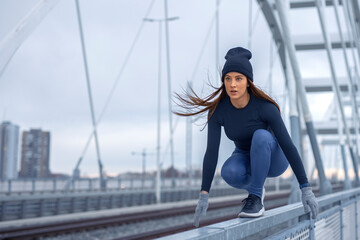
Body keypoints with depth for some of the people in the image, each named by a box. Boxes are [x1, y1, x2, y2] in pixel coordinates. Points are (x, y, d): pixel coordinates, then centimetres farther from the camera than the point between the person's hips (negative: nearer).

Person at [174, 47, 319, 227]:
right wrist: (204, 195, -28)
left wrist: (306, 189, -29)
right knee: (229, 173, -35)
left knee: (261, 136, -38)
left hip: (273, 158, -2)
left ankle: (256, 198, -21)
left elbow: (288, 146, -28)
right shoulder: (217, 110, -21)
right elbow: (211, 152, -23)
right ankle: (254, 187, 0)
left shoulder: (266, 107, -30)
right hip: (246, 158, 2)